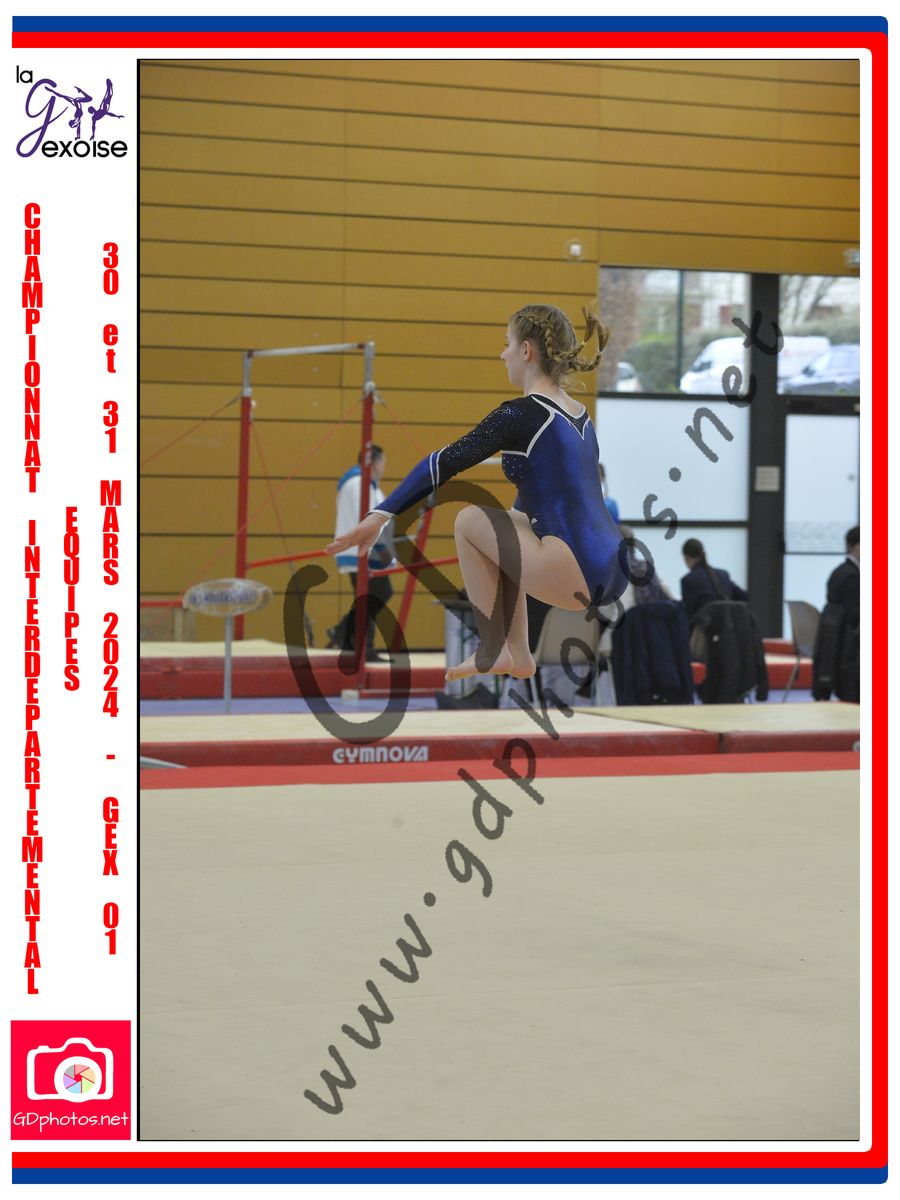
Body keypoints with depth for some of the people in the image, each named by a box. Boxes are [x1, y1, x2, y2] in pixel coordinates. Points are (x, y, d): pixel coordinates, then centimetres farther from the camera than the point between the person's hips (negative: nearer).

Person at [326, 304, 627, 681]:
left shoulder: (521, 414, -5)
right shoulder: (579, 415, 20)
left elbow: (445, 463, -9)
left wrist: (380, 515, -6)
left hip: (579, 572, -9)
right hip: (612, 570, 9)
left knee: (470, 521, 8)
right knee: (509, 522, 29)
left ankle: (492, 656, 10)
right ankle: (517, 655, 24)